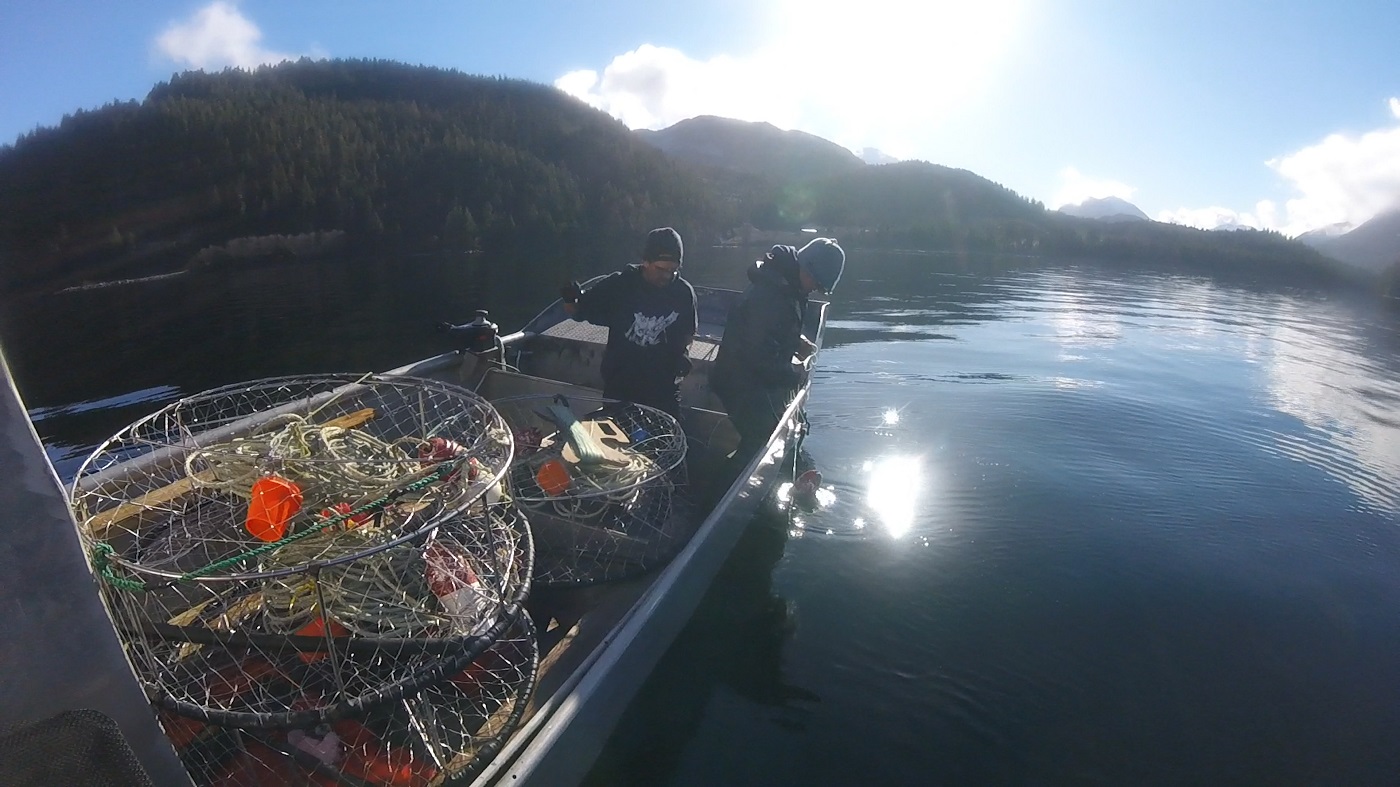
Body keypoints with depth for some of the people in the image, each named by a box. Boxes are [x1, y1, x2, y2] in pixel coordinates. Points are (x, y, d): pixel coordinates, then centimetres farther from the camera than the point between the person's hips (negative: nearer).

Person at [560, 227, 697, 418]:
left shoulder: (683, 292, -7)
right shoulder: (620, 284, -12)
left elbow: (688, 332, 10)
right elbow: (578, 312, -4)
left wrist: (684, 353, -8)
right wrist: (570, 300, -24)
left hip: (663, 387, 1)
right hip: (619, 384, -1)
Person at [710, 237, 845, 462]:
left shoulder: (786, 283, 3)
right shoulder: (769, 294, -29)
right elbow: (760, 355, -30)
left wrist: (798, 342, 3)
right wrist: (794, 375, -16)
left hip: (762, 379, 10)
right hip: (745, 386, -10)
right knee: (762, 443, -2)